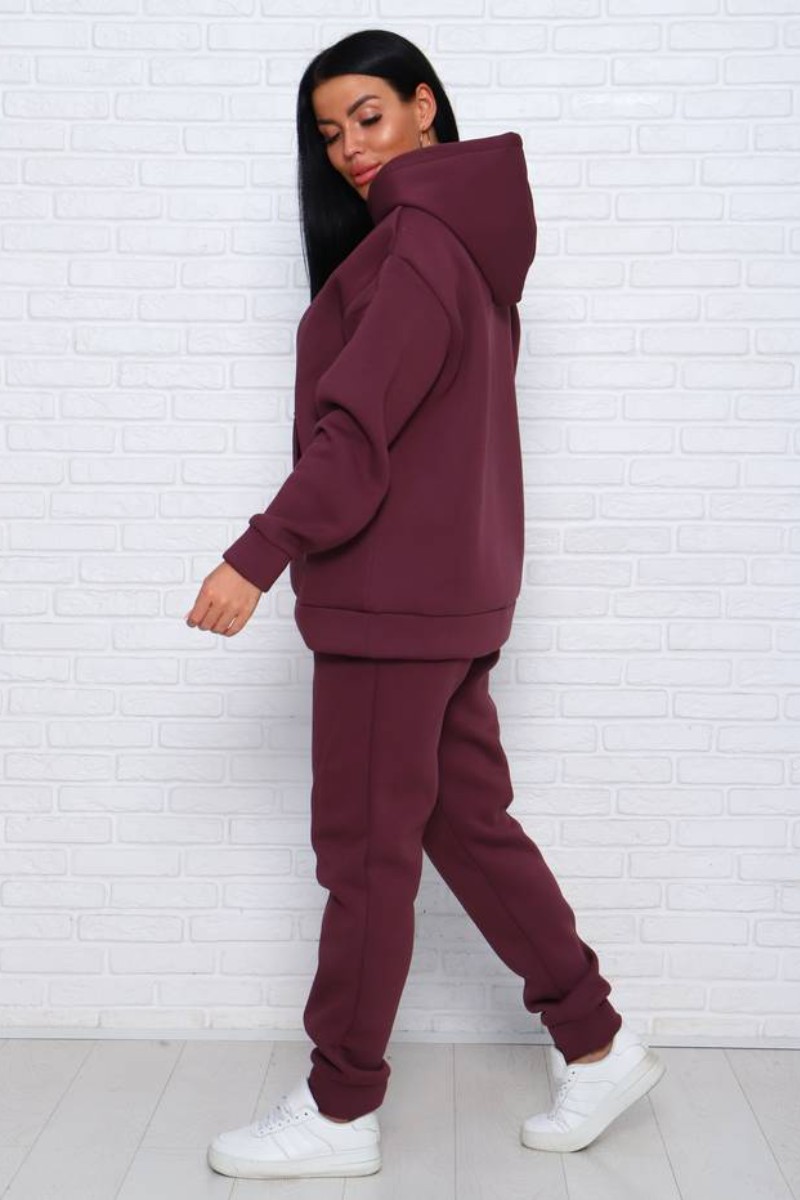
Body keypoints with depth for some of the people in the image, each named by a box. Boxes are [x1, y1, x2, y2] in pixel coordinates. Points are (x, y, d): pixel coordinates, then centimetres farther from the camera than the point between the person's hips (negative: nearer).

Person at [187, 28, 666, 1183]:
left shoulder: (417, 241, -12)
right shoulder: (464, 237, 17)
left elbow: (361, 427, -20)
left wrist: (258, 555, -20)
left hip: (396, 595, -10)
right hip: (452, 590, 10)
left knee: (365, 851, 0)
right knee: (469, 822, 15)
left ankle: (341, 1110, 14)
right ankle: (598, 1045, 23)